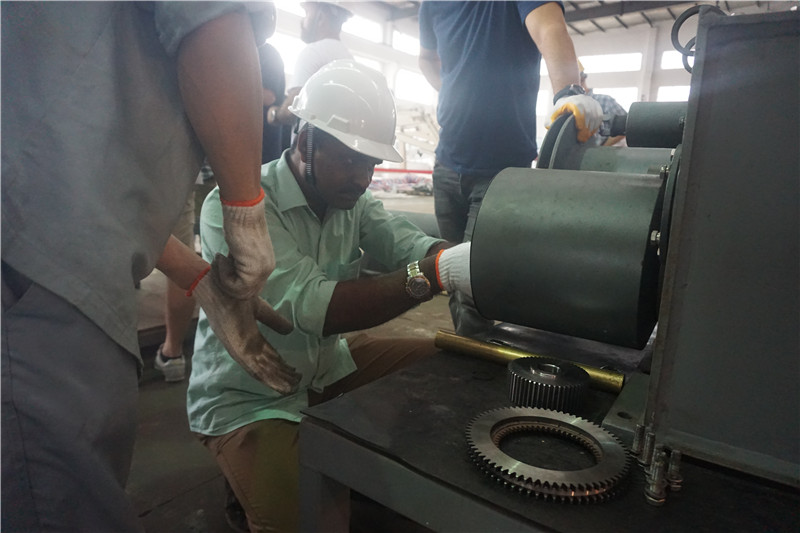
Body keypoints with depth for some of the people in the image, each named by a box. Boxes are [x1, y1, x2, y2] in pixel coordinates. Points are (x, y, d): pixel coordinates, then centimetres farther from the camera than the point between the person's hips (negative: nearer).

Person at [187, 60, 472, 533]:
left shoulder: (352, 199, 0)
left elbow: (409, 245, -13)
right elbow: (312, 308, -32)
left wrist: (472, 260, -34)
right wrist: (436, 274, -42)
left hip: (327, 366, 7)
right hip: (248, 397, -6)